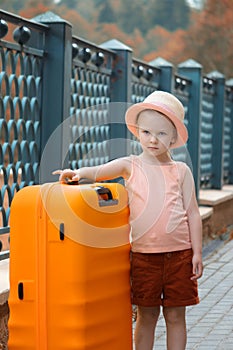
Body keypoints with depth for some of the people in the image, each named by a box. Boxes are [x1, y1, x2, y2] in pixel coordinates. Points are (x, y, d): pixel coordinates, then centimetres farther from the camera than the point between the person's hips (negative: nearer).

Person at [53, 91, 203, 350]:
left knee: (175, 315, 8)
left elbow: (192, 213, 4)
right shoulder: (130, 166, 3)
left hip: (179, 253, 0)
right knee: (146, 315, 9)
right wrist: (78, 173, -33)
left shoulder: (181, 171, 3)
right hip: (143, 253, 0)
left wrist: (197, 253, 0)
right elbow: (100, 171, -11)